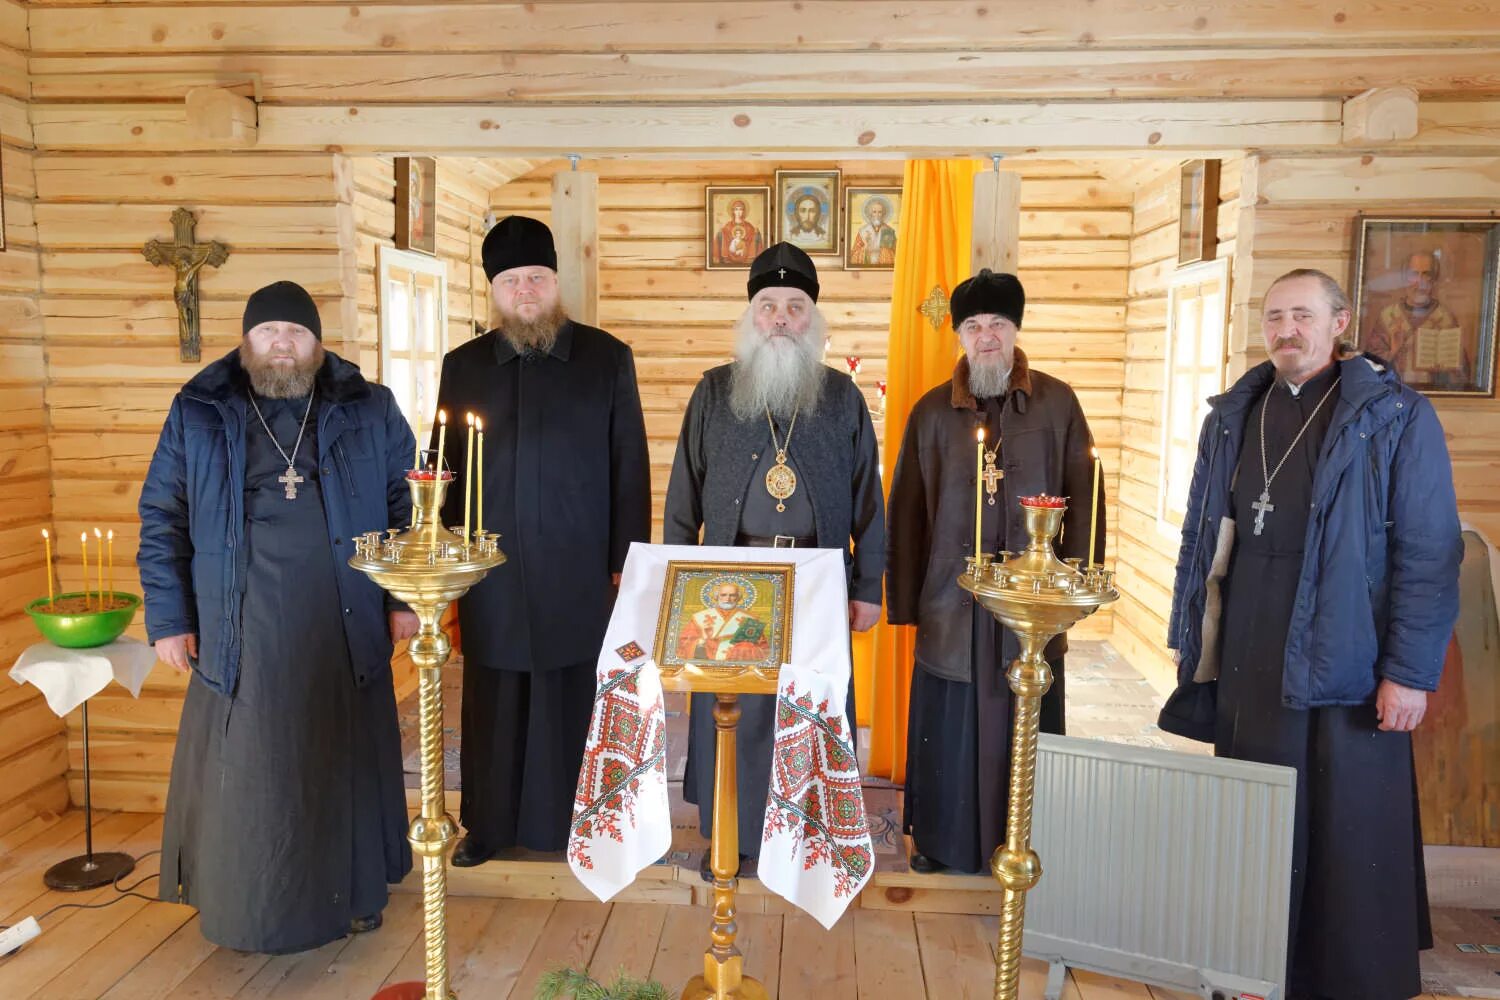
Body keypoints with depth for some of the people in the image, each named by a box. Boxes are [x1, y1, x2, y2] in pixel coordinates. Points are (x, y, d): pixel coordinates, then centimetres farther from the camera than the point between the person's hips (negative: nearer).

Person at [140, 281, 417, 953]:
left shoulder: (368, 410, 6)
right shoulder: (199, 414, 5)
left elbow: (408, 503, 8)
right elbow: (161, 519, 6)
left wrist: (407, 597, 3)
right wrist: (168, 619, 1)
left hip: (345, 632, 1)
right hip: (244, 637, 0)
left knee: (344, 766, 10)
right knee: (246, 775, 6)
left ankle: (352, 894, 28)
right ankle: (244, 909, 25)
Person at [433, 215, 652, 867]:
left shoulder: (607, 358, 1)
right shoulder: (463, 366, 7)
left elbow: (630, 466, 1)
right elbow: (446, 471, 9)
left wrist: (629, 563, -2)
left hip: (581, 575, -2)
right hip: (492, 577, 2)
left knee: (574, 705, 7)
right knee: (495, 708, 11)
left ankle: (576, 824, 25)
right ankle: (488, 825, 29)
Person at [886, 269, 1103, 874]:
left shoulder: (1057, 404, 0)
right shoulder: (933, 412, 2)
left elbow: (1083, 501, 1)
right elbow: (906, 513, 4)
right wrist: (906, 604, 3)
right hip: (952, 606, 1)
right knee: (950, 729, 10)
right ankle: (941, 839, 29)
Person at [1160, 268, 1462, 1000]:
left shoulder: (1396, 416, -4)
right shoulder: (1233, 415, 10)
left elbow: (1429, 553, -7)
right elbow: (1203, 535, 13)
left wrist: (1411, 671, -11)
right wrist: (1191, 637, 11)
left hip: (1344, 664, -4)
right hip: (1246, 663, 4)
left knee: (1349, 835, 5)